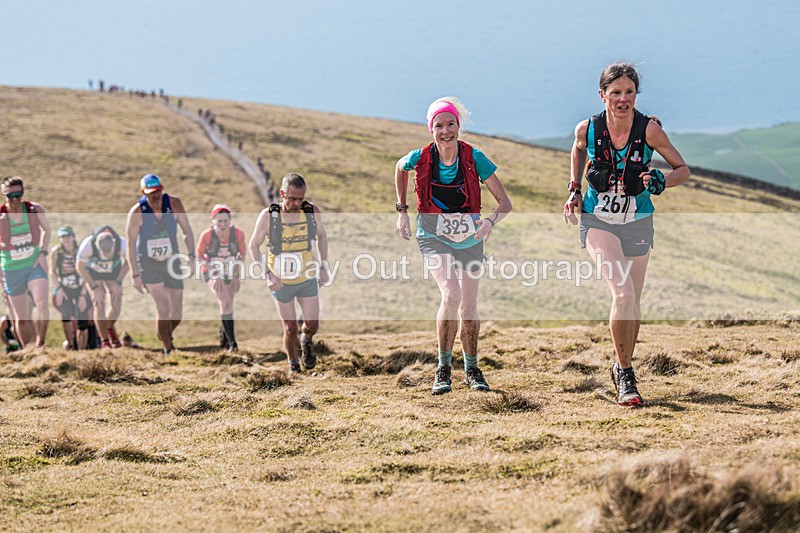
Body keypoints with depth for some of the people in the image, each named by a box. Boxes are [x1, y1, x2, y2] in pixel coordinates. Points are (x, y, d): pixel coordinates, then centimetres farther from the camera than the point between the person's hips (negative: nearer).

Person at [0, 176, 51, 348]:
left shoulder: (35, 210, -8)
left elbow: (46, 229, 12)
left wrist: (43, 253, 0)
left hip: (35, 264, 0)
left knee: (42, 303, -25)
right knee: (21, 318, 6)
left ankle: (40, 344, -16)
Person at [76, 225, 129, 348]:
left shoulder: (122, 244, -33)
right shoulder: (87, 245, -37)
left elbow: (128, 262, -9)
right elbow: (81, 268, -17)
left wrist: (118, 282, -14)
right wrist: (94, 287, -18)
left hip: (113, 273, 2)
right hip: (93, 274, -2)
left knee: (116, 304, -9)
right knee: (99, 304, -15)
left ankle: (110, 328, 21)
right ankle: (105, 340, -6)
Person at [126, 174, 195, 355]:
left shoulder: (174, 203, -12)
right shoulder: (137, 213, -19)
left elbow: (187, 231, -1)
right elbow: (131, 246, -12)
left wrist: (191, 257, -7)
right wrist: (135, 275, -14)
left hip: (172, 262, 3)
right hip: (148, 264, -3)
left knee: (177, 313, 5)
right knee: (163, 307, -19)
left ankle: (166, 336, 38)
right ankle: (168, 350, -4)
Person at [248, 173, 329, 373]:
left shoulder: (312, 211, -14)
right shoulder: (268, 216, -21)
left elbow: (321, 235, 7)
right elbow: (253, 245, -7)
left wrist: (323, 267, 3)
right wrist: (267, 274, -16)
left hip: (308, 280, 2)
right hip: (281, 282, -2)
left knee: (312, 325, 0)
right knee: (290, 329, 4)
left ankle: (306, 341, 36)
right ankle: (293, 364, 30)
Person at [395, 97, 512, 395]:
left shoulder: (474, 158, -17)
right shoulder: (421, 158, -15)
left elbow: (505, 203, -16)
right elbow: (400, 168, 12)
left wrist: (491, 221, -37)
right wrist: (401, 210, 11)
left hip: (469, 238, 1)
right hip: (433, 237, -1)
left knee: (468, 309, 7)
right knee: (451, 295, -24)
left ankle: (471, 369, 31)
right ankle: (443, 368, -8)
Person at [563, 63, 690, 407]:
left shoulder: (649, 130, -15)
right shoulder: (587, 129, -12)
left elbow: (683, 169, -6)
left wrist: (661, 182, -25)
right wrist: (574, 190, 5)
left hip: (638, 223, 1)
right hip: (597, 221, -1)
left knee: (633, 303, 9)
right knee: (623, 294, -20)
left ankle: (623, 368, 34)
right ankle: (625, 376, -7)